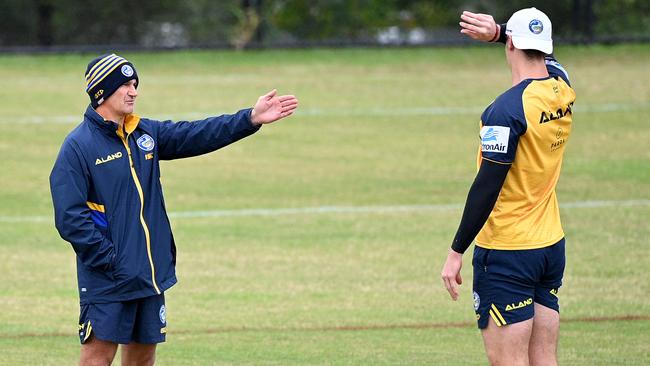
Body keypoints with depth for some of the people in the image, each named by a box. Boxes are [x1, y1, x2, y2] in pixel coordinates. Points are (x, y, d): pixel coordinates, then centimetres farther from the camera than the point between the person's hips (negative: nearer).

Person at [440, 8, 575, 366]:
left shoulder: (507, 108, -19)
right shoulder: (562, 88, 2)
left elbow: (487, 186, -20)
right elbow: (544, 54, 27)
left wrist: (456, 251, -15)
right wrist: (497, 32, 13)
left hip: (506, 252, -8)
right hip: (552, 244, 8)